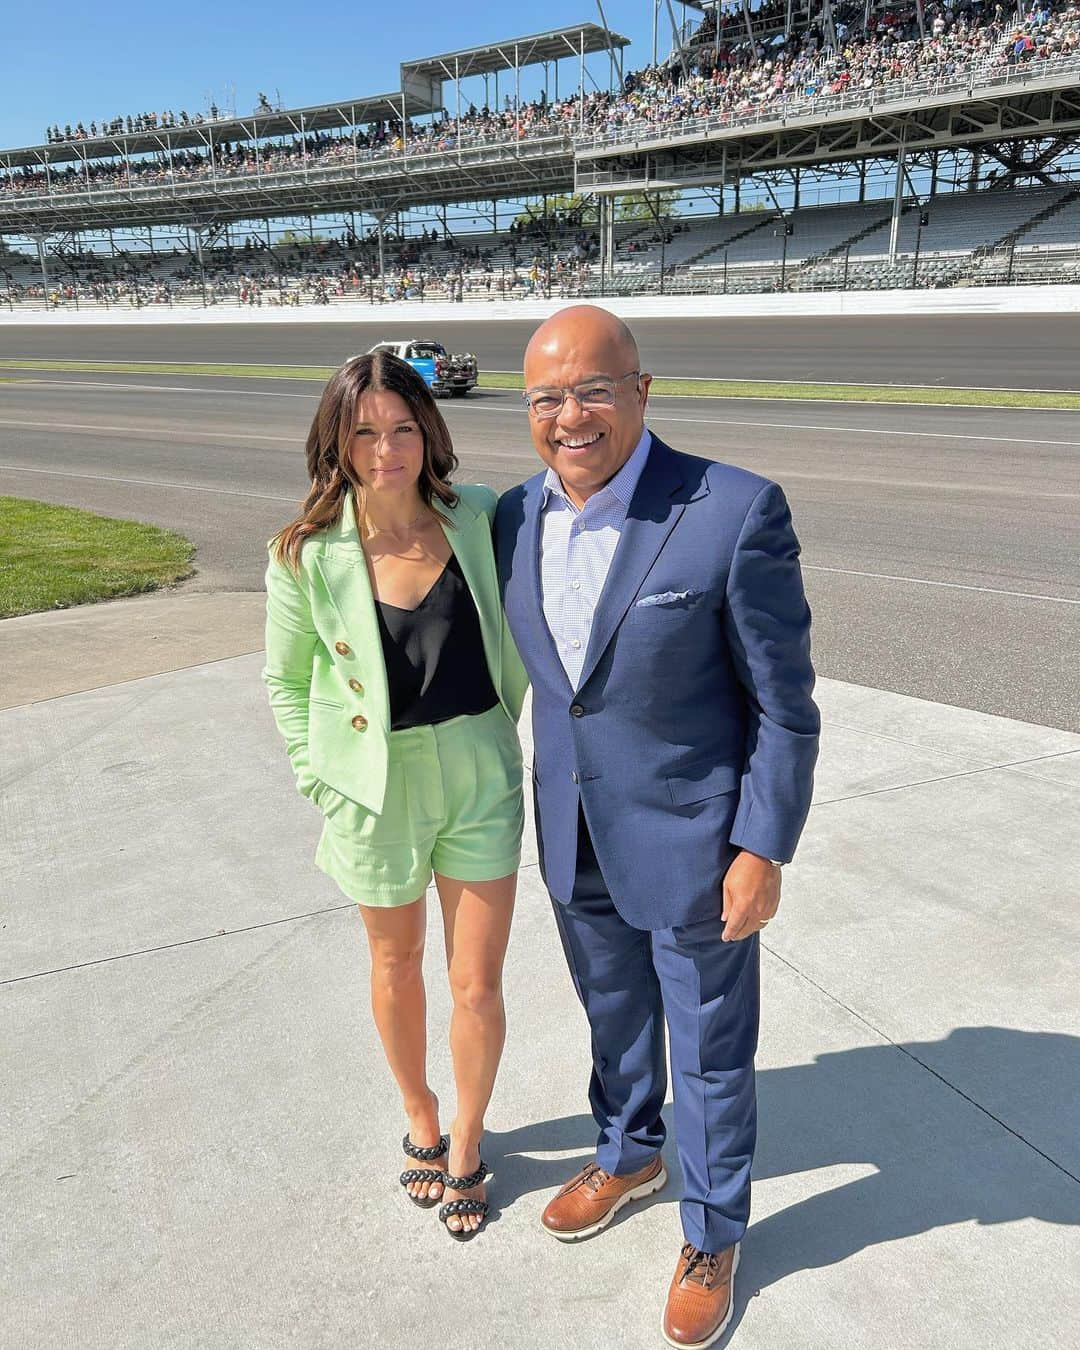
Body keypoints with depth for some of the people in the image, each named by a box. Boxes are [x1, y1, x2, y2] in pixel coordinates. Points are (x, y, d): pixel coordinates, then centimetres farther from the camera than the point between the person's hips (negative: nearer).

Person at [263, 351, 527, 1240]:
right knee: (397, 969, 20)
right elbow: (286, 680, 1)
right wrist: (322, 782, -3)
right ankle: (421, 1120, 49)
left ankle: (467, 1143, 38)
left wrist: (497, 738, 5)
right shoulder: (307, 556, -12)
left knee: (478, 985, 8)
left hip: (480, 779, 1)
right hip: (378, 788, 0)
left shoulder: (479, 519, -9)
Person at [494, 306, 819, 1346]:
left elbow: (784, 702, -15)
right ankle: (628, 1156, 55)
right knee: (612, 1015, 27)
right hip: (573, 836, 5)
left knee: (709, 1050, 15)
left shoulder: (737, 513, -22)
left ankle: (711, 1235, 42)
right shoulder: (515, 518, -4)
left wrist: (763, 851, -13)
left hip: (693, 840, -5)